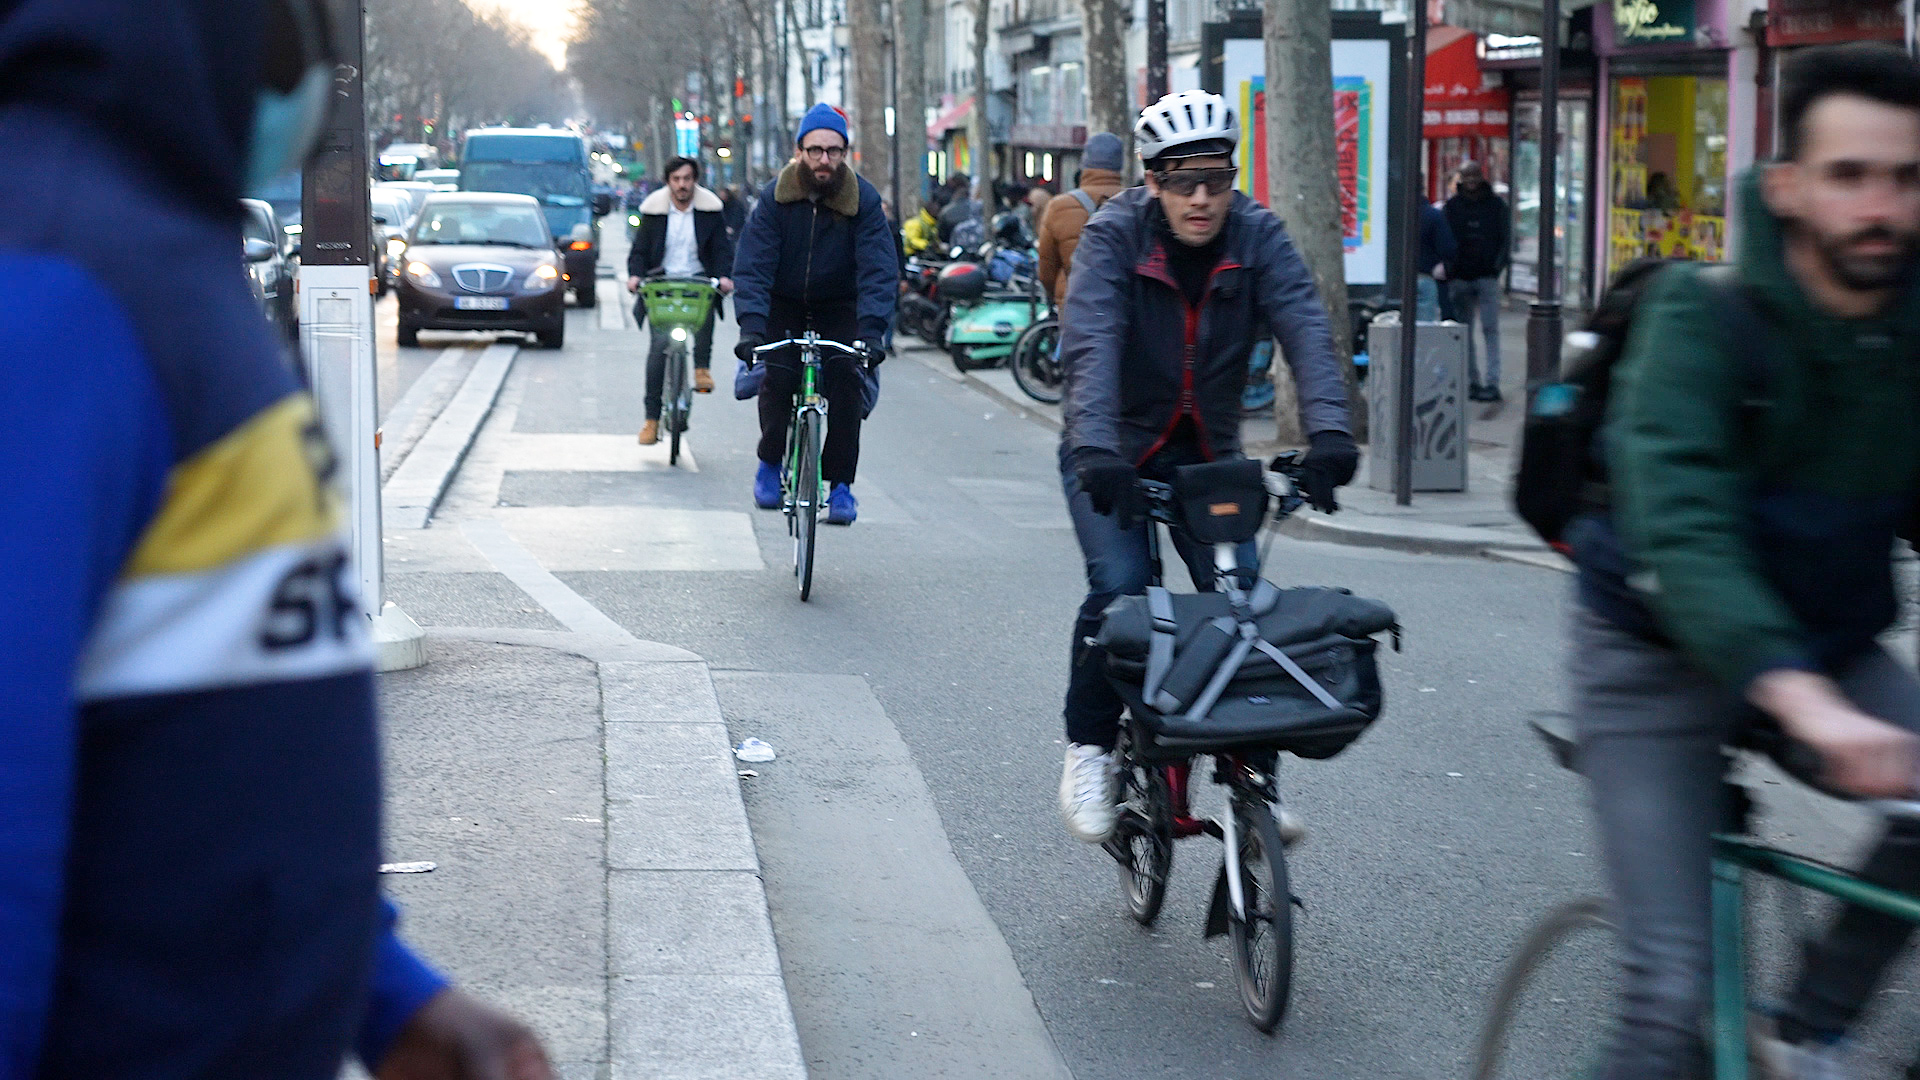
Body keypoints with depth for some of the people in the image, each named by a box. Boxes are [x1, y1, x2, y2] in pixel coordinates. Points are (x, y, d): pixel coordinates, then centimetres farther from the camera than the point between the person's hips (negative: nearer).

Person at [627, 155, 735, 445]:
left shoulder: (711, 209, 4)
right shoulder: (653, 209, 5)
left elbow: (722, 248, 2)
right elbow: (640, 249, 7)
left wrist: (724, 276, -17)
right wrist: (635, 275, -13)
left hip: (698, 280, 0)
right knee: (659, 343, -15)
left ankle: (701, 367, -21)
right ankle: (652, 417, -9)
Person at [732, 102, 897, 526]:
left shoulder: (864, 200, -18)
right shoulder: (775, 197, -17)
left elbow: (879, 272, -24)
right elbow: (752, 267, -22)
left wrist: (872, 331, -38)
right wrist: (751, 327, -36)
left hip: (840, 308, 0)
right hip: (784, 304, 0)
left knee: (847, 380, -18)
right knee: (776, 376, -19)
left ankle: (840, 484, -8)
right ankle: (771, 462, 6)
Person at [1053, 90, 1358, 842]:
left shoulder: (1257, 236, -10)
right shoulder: (1113, 237, -17)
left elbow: (1305, 329, -23)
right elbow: (1090, 344, -30)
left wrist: (1329, 430, -40)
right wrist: (1095, 449, -46)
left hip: (1206, 453, 3)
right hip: (1115, 453, -3)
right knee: (1119, 586, -21)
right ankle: (1088, 749, -1)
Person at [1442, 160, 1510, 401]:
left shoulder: (1495, 205, 7)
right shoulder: (1452, 206, 9)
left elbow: (1505, 239, 7)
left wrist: (1497, 266, -7)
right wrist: (1450, 270, -4)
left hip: (1487, 276, -2)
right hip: (1459, 277, 2)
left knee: (1490, 329, -7)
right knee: (1464, 333, 3)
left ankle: (1492, 382, -9)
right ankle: (1472, 380, 9)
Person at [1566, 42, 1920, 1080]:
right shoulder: (1703, 316, -22)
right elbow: (1682, 531, -35)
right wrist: (1806, 704, -50)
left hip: (1825, 644, 4)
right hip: (1664, 654, -4)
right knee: (1674, 989, -13)